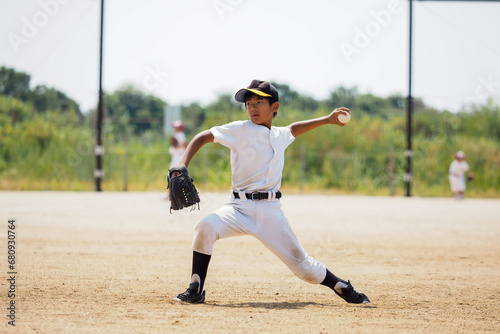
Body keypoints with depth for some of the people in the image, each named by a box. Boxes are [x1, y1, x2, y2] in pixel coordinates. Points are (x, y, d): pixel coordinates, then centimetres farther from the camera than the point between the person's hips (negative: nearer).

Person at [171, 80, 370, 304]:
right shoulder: (241, 130, -1)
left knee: (303, 266, 3)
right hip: (240, 208, -3)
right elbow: (203, 137, -4)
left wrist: (326, 120, 37)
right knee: (206, 227, -31)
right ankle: (196, 290, -17)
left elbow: (293, 129, 39)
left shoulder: (280, 136, 14)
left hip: (271, 211, 3)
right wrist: (183, 166, -18)